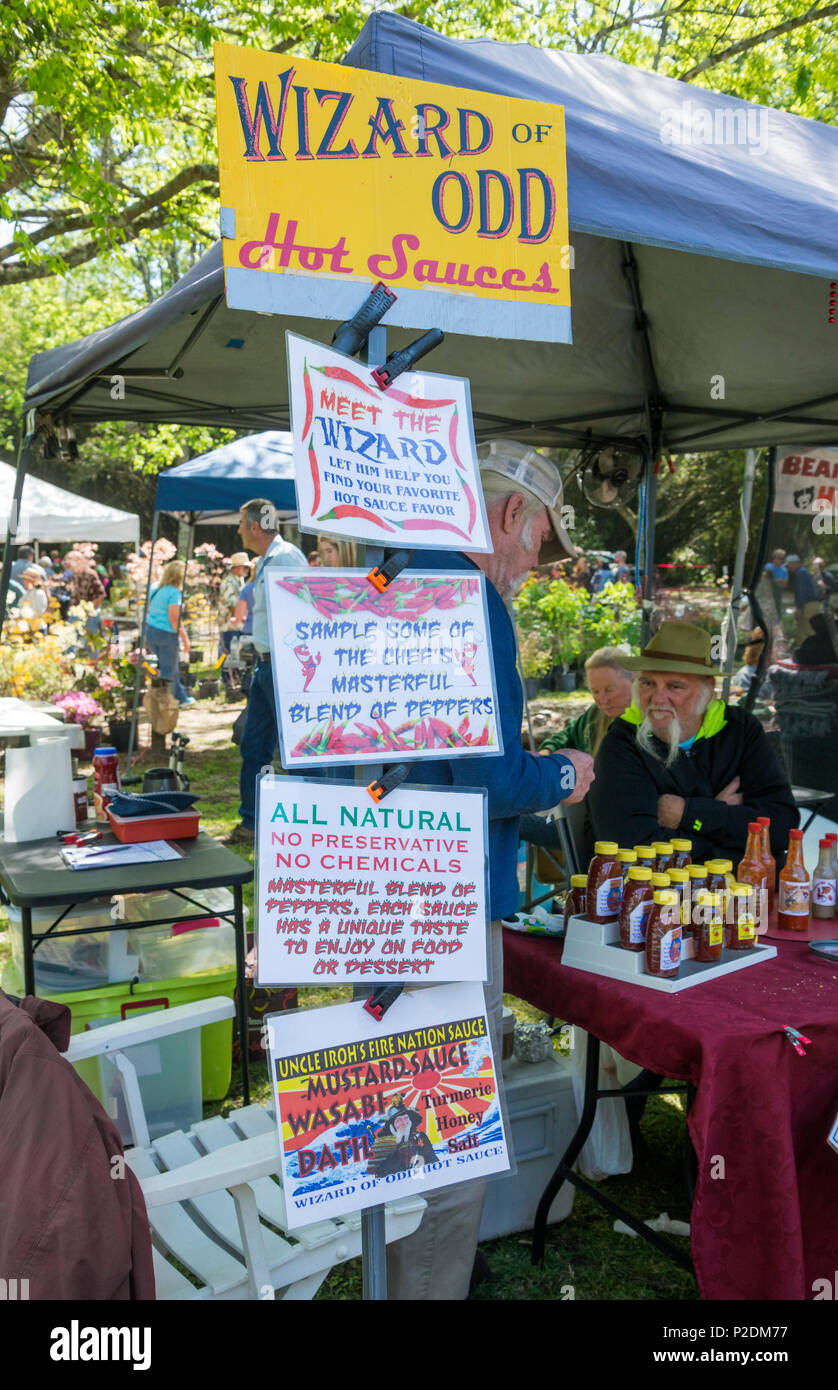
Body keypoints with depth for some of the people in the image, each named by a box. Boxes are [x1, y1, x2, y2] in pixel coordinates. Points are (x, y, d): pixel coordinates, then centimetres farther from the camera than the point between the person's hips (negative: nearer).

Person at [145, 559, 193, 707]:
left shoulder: (156, 588, 9)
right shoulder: (175, 592, -16)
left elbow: (148, 610, 17)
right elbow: (175, 620, -19)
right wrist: (185, 638, -11)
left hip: (150, 631, 8)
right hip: (166, 634, -8)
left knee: (167, 666, 21)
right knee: (169, 670, 5)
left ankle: (181, 697, 32)